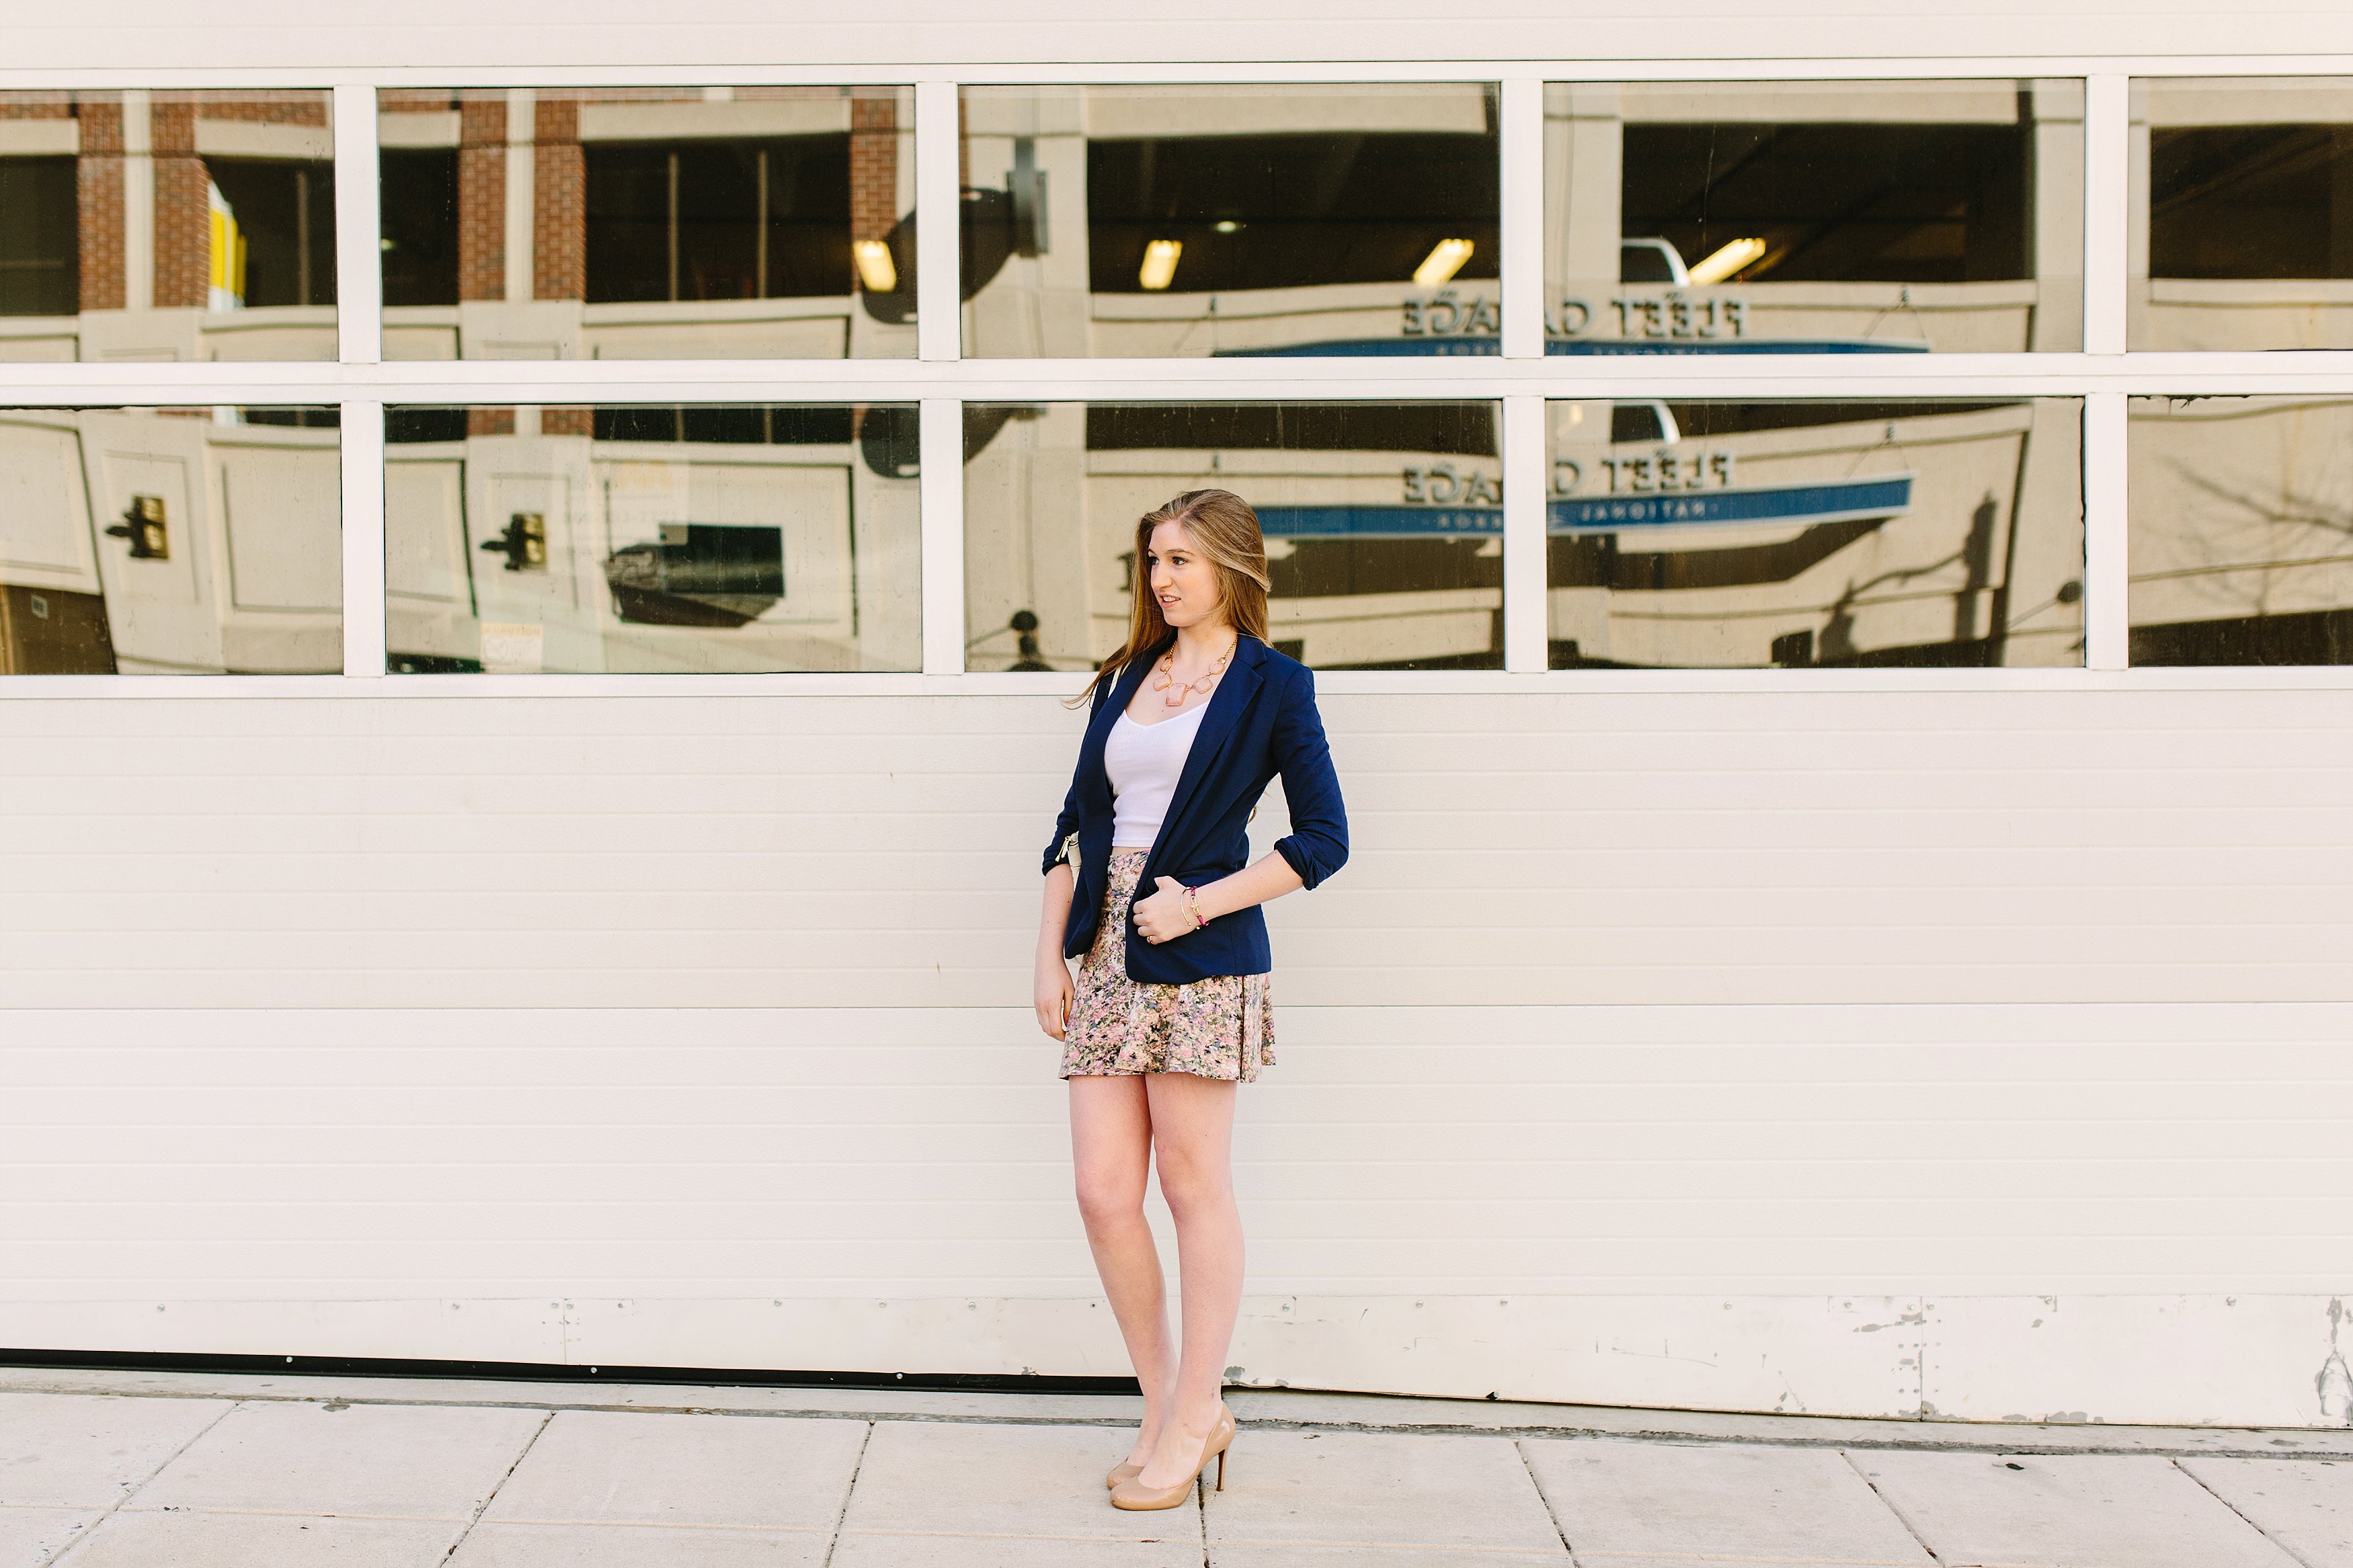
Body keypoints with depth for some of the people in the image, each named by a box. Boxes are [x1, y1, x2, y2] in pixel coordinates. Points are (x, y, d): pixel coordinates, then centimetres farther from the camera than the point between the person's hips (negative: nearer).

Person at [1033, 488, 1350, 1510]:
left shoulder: (1271, 684, 0)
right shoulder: (1128, 678, 16)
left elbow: (1324, 838, -4)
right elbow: (1077, 821, 16)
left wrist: (1199, 903, -12)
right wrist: (1050, 953, 7)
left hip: (1200, 961, -5)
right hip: (1104, 954, 6)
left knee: (1194, 1185, 1)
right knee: (1103, 1193, 2)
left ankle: (1193, 1419, 13)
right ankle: (1165, 1408, 17)